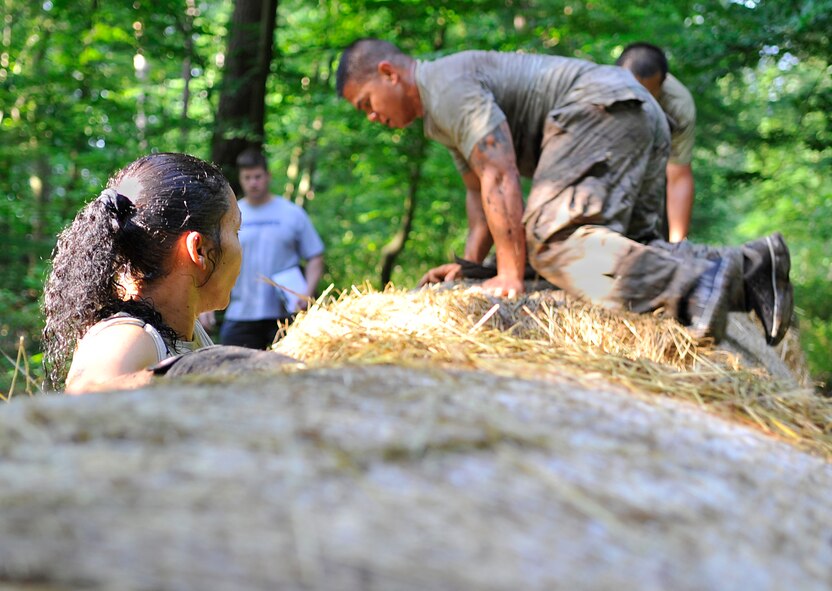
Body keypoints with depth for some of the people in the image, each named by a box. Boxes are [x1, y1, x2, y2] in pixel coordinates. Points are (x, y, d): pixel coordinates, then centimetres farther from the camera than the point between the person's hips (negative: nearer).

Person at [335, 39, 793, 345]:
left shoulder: (446, 85, -8)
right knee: (624, 246, 10)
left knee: (551, 239, -24)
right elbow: (479, 190, 29)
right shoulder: (439, 112, 26)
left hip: (604, 108, -11)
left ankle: (696, 282, -39)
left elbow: (500, 177, -19)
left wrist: (510, 276, -20)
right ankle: (747, 264, -3)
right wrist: (469, 263, 15)